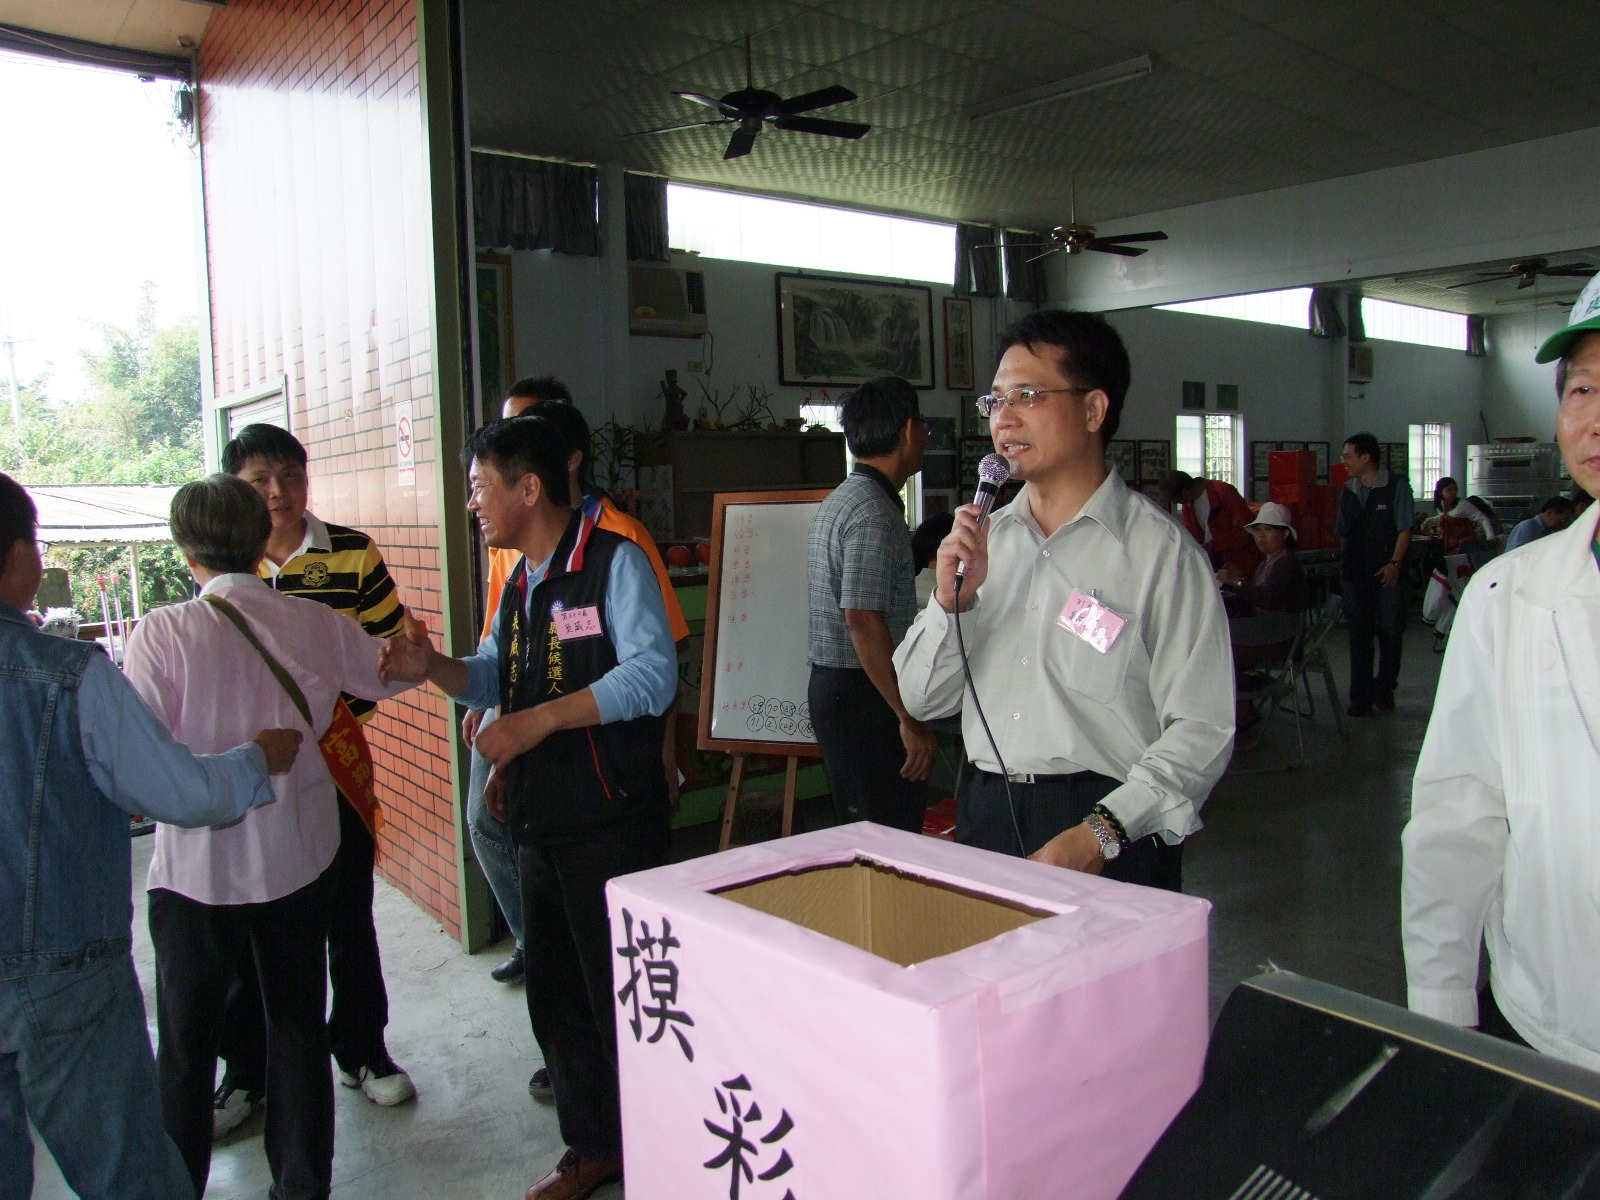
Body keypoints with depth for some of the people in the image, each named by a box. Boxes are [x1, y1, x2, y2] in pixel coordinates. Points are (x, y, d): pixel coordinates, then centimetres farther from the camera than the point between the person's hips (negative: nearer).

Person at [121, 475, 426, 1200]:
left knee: (187, 1041, 16)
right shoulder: (317, 625, -7)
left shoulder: (162, 634, -17)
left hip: (197, 866, -3)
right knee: (299, 1026, 18)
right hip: (300, 856, 3)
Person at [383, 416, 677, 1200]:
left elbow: (652, 675, -23)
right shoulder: (520, 583, 15)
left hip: (611, 821, -9)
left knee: (619, 991, 2)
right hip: (541, 822, 9)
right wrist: (433, 667, 4)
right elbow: (494, 678, 24)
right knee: (554, 993, 17)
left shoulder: (614, 561, -12)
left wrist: (539, 721, -25)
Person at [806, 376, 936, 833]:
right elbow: (862, 619, -24)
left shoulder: (838, 500, 14)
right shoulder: (875, 511, -17)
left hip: (830, 686, 10)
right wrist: (910, 721, -22)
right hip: (865, 693, -10)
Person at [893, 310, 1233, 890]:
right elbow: (922, 699, 9)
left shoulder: (1161, 550, -7)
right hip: (987, 817, 4)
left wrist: (1102, 831, -20)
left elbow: (1201, 731, -12)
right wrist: (951, 600, -7)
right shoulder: (984, 537, 9)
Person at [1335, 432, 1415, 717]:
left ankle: (1384, 689, 21)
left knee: (1390, 633, 2)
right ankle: (1361, 698, 11)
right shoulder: (1348, 492, 11)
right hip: (1355, 575, 4)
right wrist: (1343, 564, 8)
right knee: (1359, 636, 5)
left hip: (1387, 574, -4)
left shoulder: (1397, 486, -3)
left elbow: (1405, 529, -6)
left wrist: (1395, 563, -15)